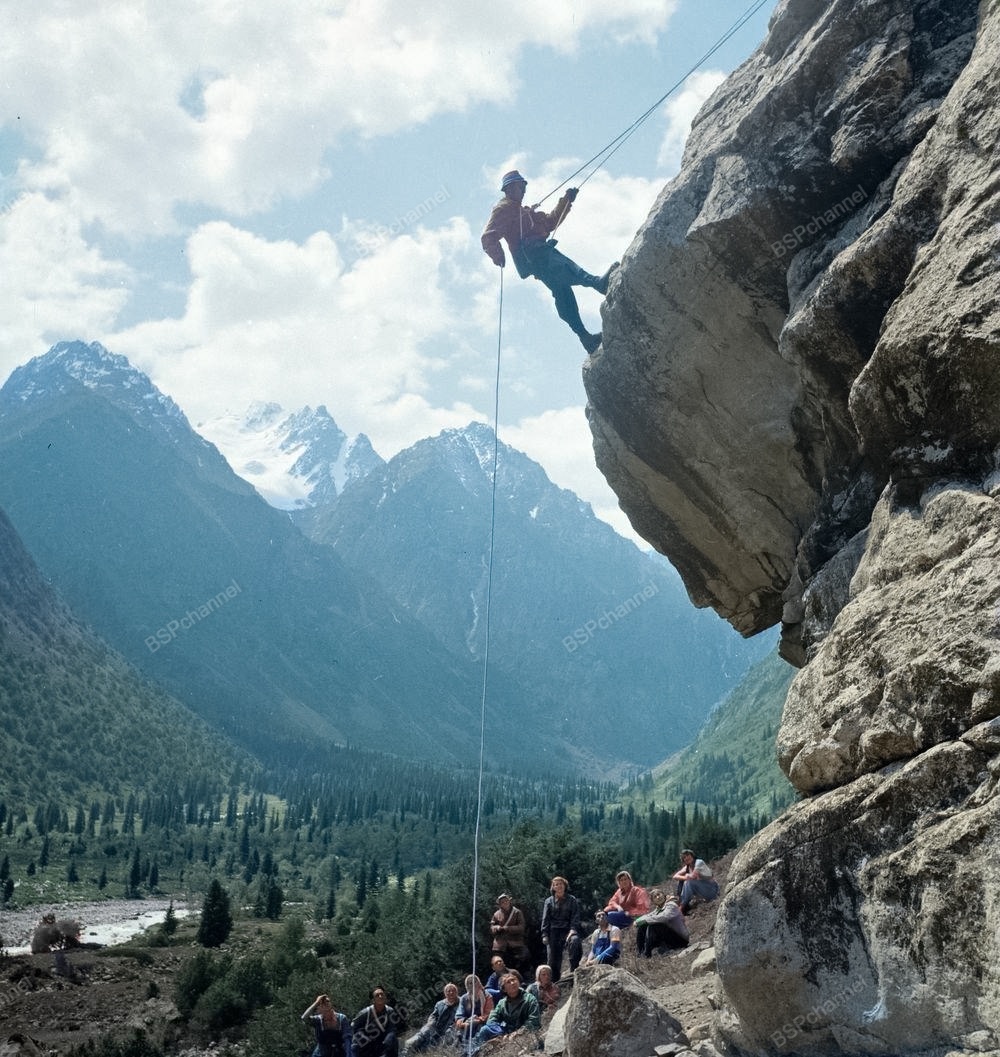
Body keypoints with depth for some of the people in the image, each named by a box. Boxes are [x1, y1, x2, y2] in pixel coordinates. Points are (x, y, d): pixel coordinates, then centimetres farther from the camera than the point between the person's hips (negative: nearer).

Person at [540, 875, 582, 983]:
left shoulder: (572, 900, 10)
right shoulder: (549, 901, 14)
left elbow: (575, 917, 2)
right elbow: (545, 919, 9)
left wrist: (573, 930, -13)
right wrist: (544, 934, -2)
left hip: (567, 930, -2)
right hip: (553, 931, 2)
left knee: (575, 941, -33)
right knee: (553, 958, -2)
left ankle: (574, 969, -24)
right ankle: (554, 981, 9)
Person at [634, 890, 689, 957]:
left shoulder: (671, 905, -16)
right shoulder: (658, 908, 9)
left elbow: (664, 917, -34)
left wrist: (645, 919, -28)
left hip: (680, 939, -8)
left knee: (653, 926, -29)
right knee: (642, 926, 0)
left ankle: (647, 954, -22)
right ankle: (639, 951, -6)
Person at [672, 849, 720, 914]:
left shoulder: (699, 862, -17)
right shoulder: (687, 867, 5)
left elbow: (693, 876, -28)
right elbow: (675, 876, -3)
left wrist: (687, 876, -7)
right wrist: (685, 878, -21)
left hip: (712, 890, -8)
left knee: (689, 882, -29)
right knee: (681, 881, 0)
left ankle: (683, 907, -20)